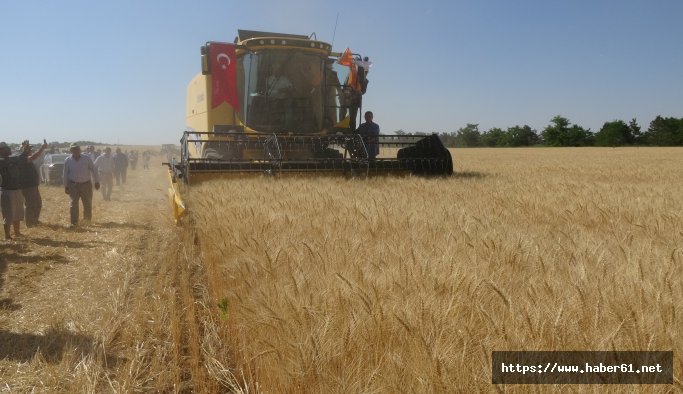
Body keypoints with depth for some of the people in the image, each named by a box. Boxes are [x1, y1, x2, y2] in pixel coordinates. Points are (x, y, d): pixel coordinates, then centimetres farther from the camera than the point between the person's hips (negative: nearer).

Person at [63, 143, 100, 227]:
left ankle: (87, 219, 26)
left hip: (86, 184, 0)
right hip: (73, 185, 0)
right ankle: (74, 222, -3)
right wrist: (66, 186, 6)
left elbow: (93, 170, 1)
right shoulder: (68, 160, 1)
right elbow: (65, 174, 7)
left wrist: (97, 181, 0)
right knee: (74, 203, -7)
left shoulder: (87, 158, -2)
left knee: (87, 203, 5)